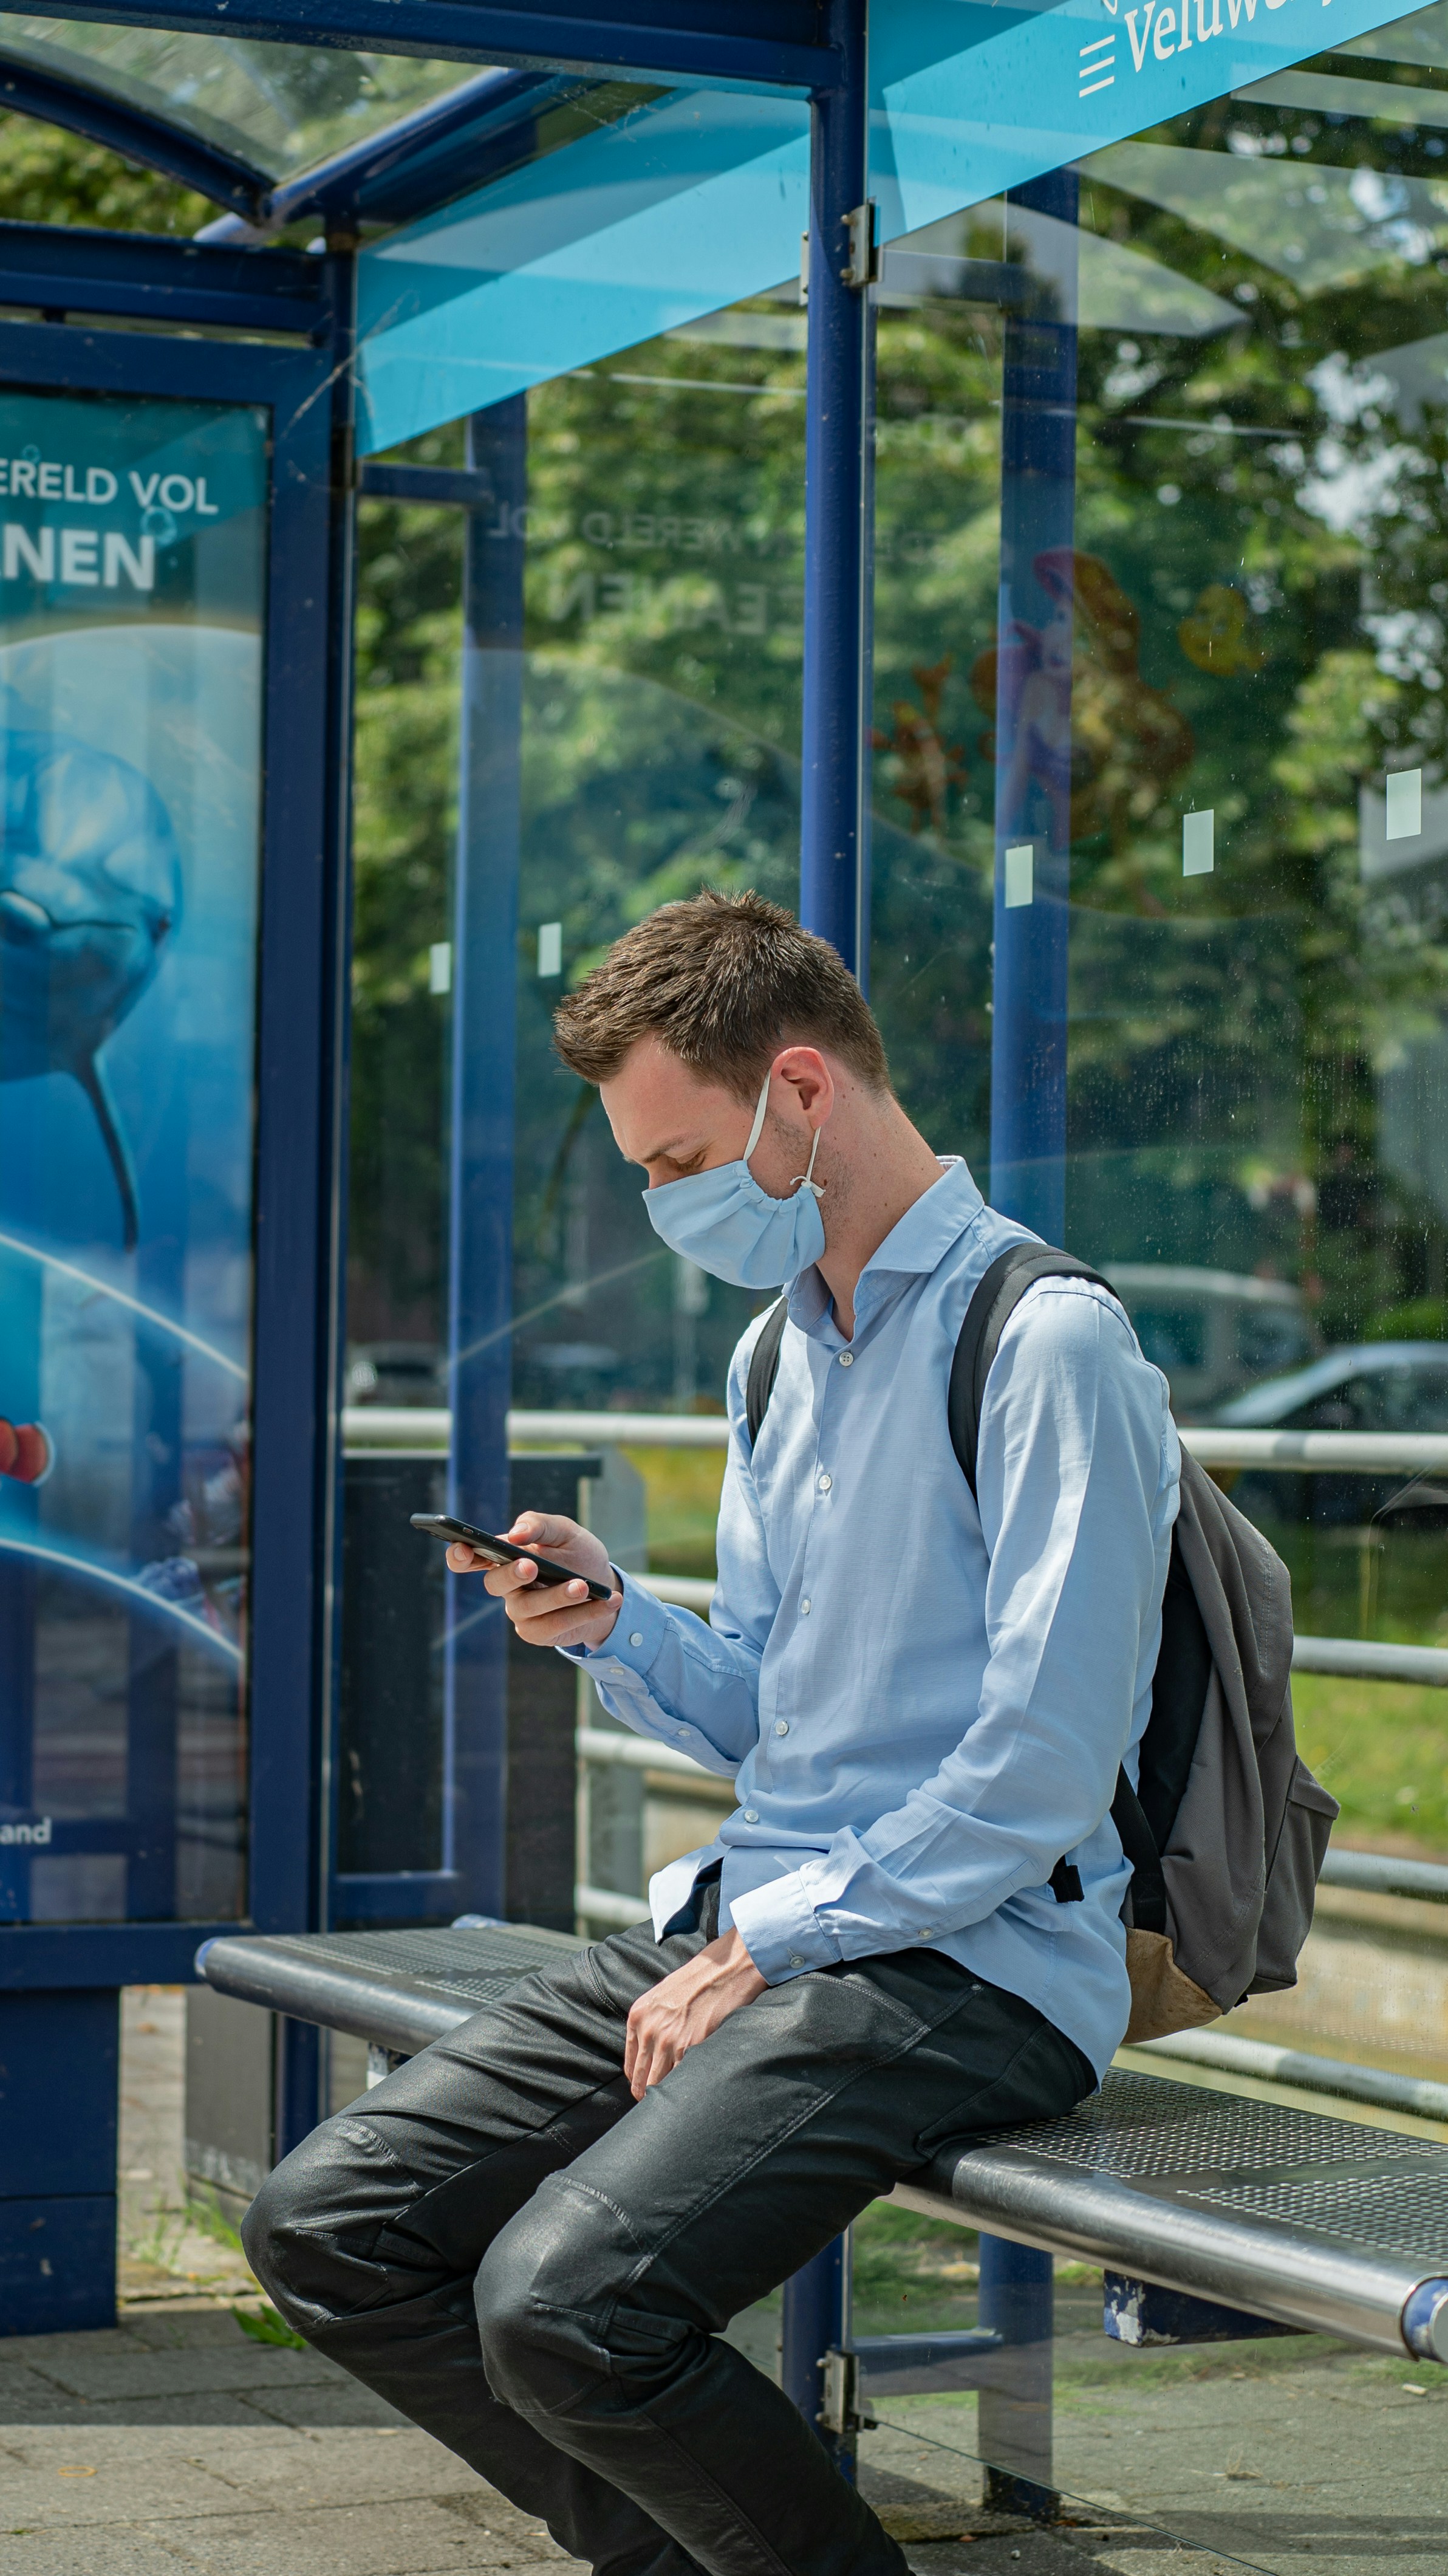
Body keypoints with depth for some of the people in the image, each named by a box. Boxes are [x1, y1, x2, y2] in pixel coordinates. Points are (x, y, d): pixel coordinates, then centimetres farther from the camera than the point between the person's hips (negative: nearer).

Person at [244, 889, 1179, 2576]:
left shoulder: (1048, 1343, -12)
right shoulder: (781, 1356, 17)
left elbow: (1039, 1772, -17)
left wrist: (765, 1950, -15)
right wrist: (609, 1624, 1)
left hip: (971, 1962, -9)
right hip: (760, 1920, 9)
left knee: (564, 2300, -28)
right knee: (322, 2230, -3)